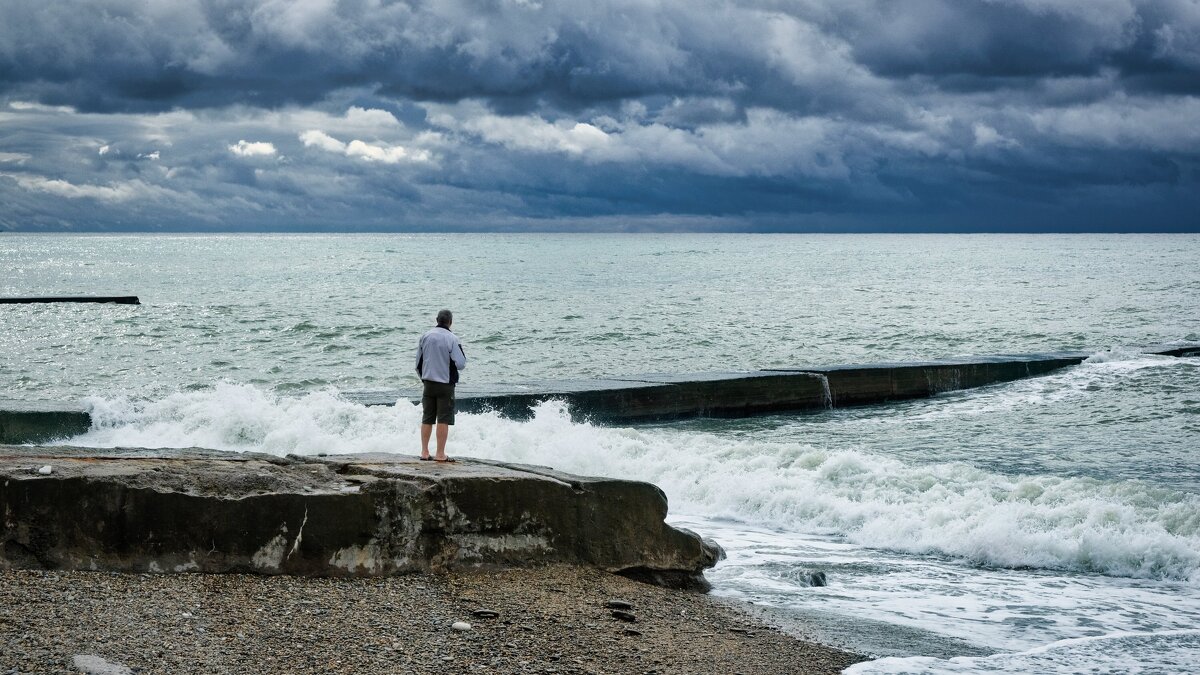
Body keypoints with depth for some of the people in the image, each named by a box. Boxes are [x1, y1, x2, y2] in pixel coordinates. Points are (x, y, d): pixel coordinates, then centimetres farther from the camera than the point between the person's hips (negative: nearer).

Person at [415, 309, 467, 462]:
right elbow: (461, 364, -15)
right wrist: (462, 351, 4)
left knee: (427, 419, 12)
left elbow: (418, 363, 9)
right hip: (445, 384, -5)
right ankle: (440, 454, 0)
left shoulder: (425, 336, 2)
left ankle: (424, 452, 15)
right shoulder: (452, 339, -12)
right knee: (443, 420, 0)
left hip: (428, 383, 5)